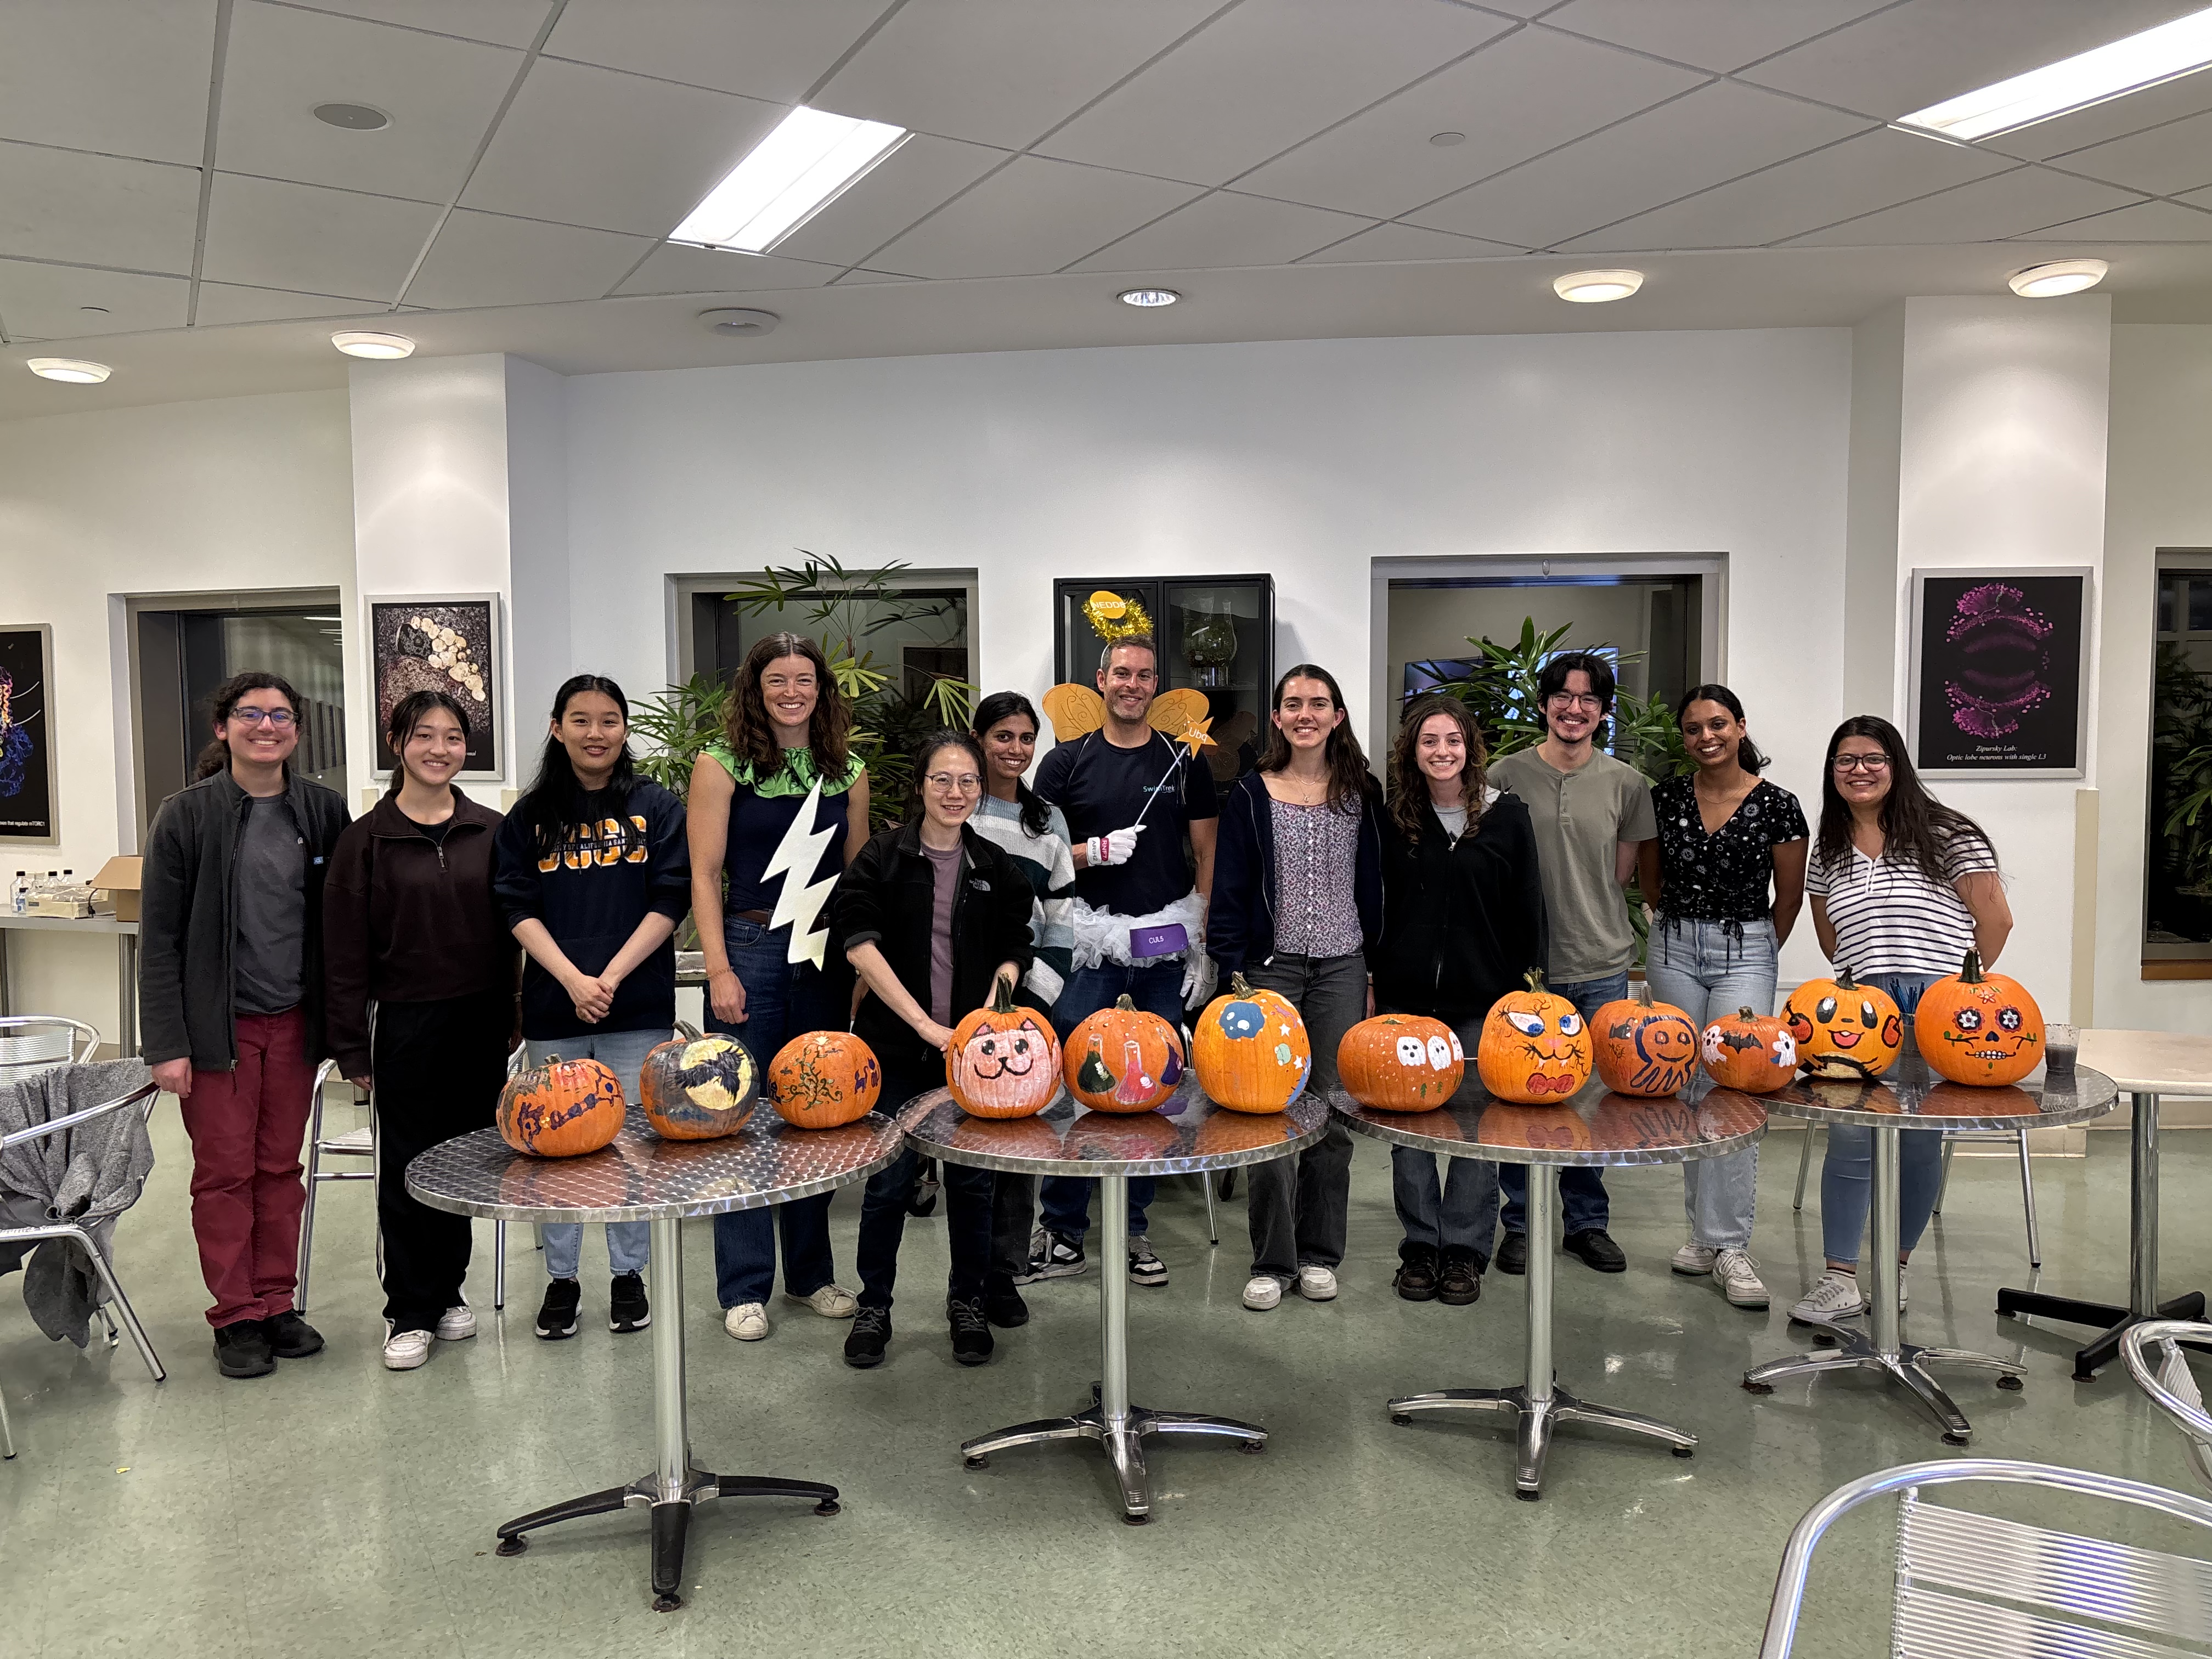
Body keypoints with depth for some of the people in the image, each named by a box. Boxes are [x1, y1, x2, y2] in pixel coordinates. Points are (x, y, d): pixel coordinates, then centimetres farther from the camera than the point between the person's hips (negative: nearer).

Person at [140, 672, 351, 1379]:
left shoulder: (324, 811, 2)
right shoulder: (186, 816, -5)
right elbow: (159, 938, -5)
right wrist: (167, 1043, -10)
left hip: (294, 1023, 2)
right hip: (218, 1025, -2)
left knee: (282, 1169, 11)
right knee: (225, 1173, 5)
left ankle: (277, 1304, 23)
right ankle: (237, 1317, 17)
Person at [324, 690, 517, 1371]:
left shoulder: (491, 832, 4)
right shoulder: (366, 839, -3)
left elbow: (509, 929, 8)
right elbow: (344, 952, -2)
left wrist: (509, 1019, 5)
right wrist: (353, 1046, -4)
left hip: (480, 1024, 3)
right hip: (406, 1024, -2)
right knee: (408, 1170, 4)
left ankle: (447, 1289, 28)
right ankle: (410, 1313, 17)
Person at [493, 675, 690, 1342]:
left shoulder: (657, 807, 3)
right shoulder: (531, 816, 7)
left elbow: (670, 901, -3)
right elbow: (518, 908, 1)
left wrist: (611, 976, -12)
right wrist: (572, 979, -12)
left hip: (637, 1005, -1)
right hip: (554, 1006, 2)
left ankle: (628, 1273, 20)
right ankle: (561, 1276, 24)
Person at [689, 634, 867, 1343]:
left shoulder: (848, 771, 8)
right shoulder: (722, 765, -2)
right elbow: (705, 874, -5)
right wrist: (719, 968, -12)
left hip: (826, 954, 3)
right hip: (749, 948, -3)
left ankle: (811, 1272, 25)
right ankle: (745, 1288, 13)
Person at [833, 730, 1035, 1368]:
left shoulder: (996, 868, 6)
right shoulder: (884, 856, -4)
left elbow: (1014, 952, 10)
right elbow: (859, 943, -14)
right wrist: (924, 1022, -20)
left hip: (971, 1049, 3)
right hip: (895, 1046, -2)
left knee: (972, 1178, 9)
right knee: (888, 1181, 5)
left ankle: (967, 1303, 27)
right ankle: (874, 1306, 23)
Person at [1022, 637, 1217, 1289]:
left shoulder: (1184, 760, 7)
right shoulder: (1067, 762, 6)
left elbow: (1208, 855, 7)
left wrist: (1204, 947, 0)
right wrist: (1094, 851, -14)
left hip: (1166, 944, 1)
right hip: (1090, 941, -1)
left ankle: (1134, 1229, 20)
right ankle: (1063, 1232, 10)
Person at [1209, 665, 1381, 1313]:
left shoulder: (1361, 795, 8)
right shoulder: (1250, 796, 3)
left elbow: (1373, 887, 10)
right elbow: (1229, 892, 2)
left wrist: (1376, 974, 5)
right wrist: (1232, 975, -6)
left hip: (1342, 969, 2)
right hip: (1271, 966, -1)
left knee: (1334, 1112, 4)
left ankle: (1320, 1253, 18)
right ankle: (1273, 1261, 9)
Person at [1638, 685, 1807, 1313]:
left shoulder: (1777, 804, -5)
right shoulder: (1665, 797, 2)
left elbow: (1789, 895, 5)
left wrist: (1758, 951, 11)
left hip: (1746, 952, -3)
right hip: (1673, 949, 3)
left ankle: (1730, 1244, -6)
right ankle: (1704, 1227, 20)